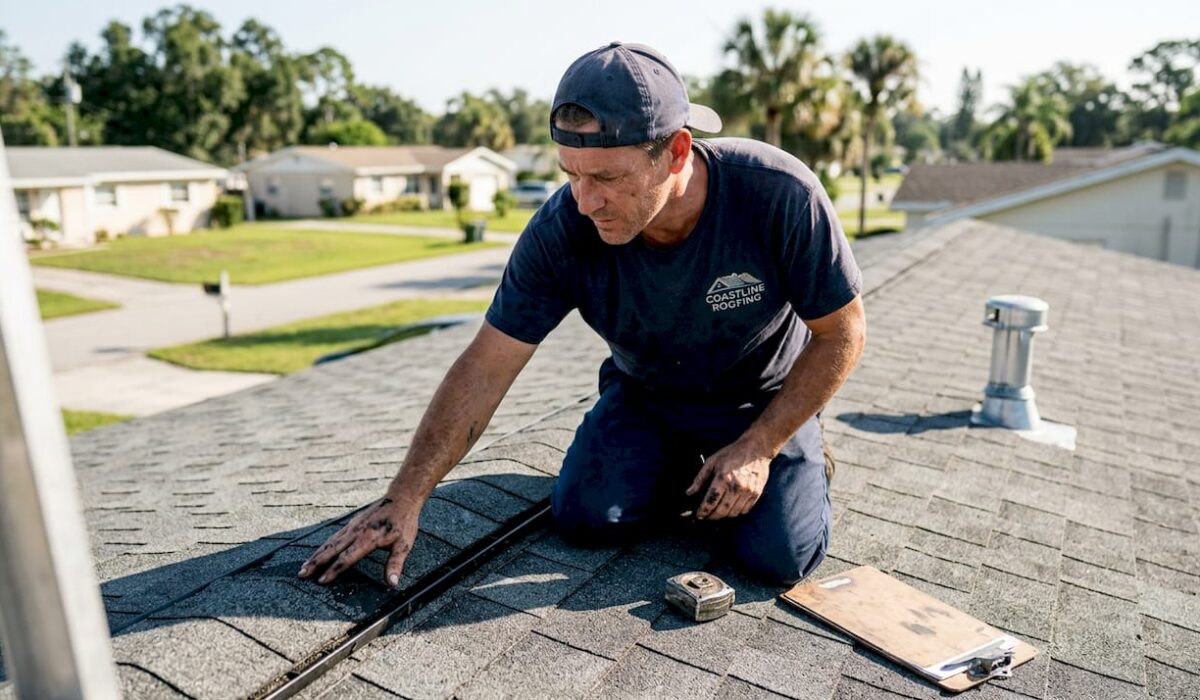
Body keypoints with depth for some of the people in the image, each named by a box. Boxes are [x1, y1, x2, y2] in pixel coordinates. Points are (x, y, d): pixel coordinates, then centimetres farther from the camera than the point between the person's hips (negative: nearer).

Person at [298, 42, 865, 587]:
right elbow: (484, 371, -22)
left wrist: (759, 448, -21)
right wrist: (403, 499, -23)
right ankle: (690, 464, 12)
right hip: (646, 396, 2)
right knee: (583, 516, -17)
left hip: (764, 401, -1)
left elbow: (843, 334, -18)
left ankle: (784, 454, 15)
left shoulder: (779, 195, -32)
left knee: (778, 557, -17)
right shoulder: (562, 230, -28)